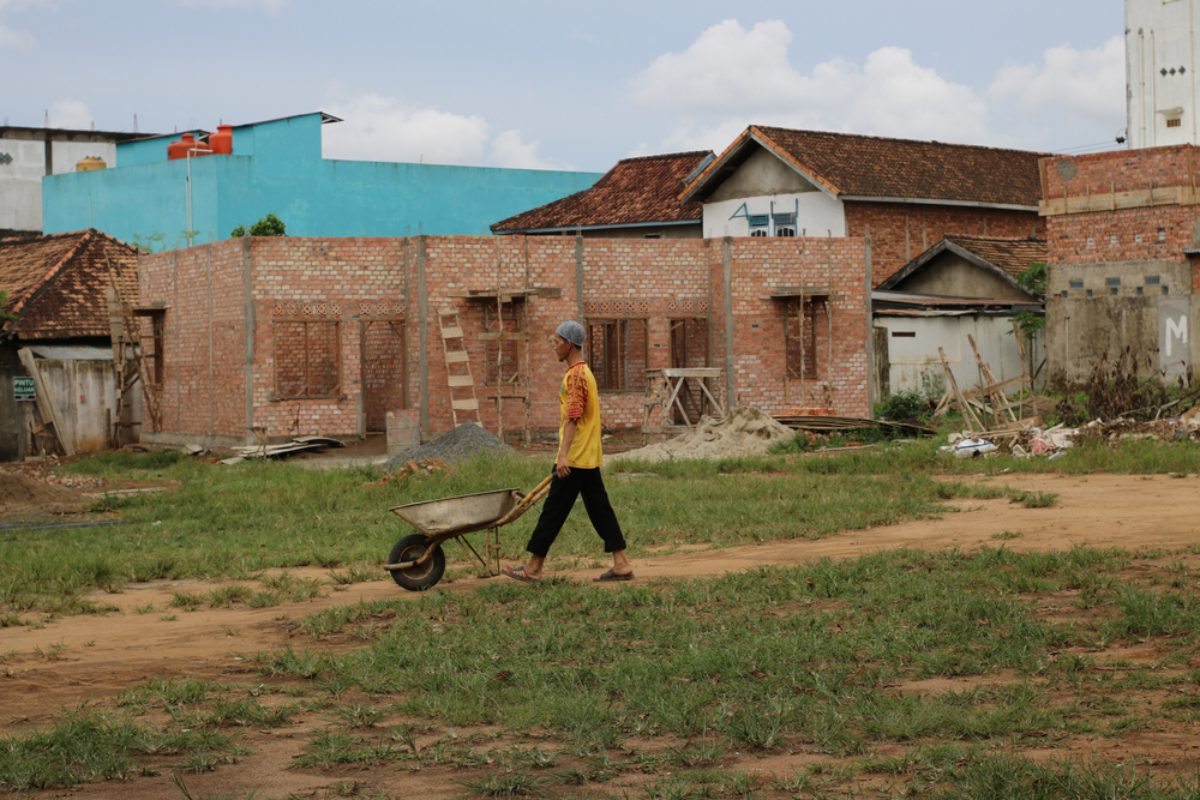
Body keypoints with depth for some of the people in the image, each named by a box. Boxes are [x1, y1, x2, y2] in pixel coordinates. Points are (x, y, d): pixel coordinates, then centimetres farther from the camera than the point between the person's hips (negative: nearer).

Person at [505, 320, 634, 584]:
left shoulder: (575, 375, -14)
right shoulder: (584, 372, 17)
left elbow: (573, 418, -22)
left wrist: (563, 455, -27)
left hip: (575, 457, -10)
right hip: (590, 457, 10)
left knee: (554, 510, -4)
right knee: (600, 510, 9)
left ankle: (533, 568, 1)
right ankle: (621, 564, 6)